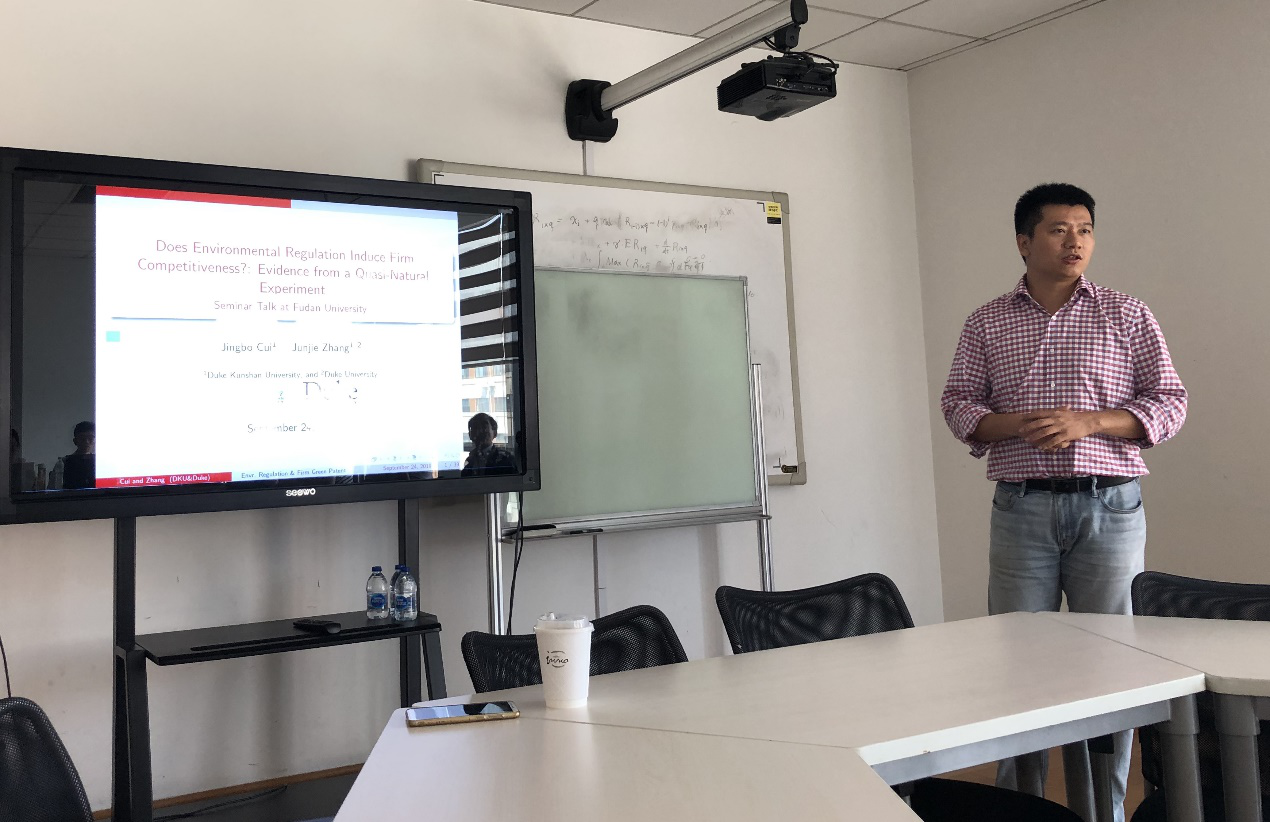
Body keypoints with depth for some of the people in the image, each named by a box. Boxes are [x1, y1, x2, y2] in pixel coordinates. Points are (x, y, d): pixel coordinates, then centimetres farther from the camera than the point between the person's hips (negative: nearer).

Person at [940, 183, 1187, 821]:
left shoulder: (1125, 314, 6)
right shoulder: (987, 323, 8)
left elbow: (1170, 403, 3)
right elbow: (957, 404, 7)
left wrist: (1086, 422, -12)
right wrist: (1014, 425, -13)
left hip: (1109, 506, 0)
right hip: (1022, 508, 1)